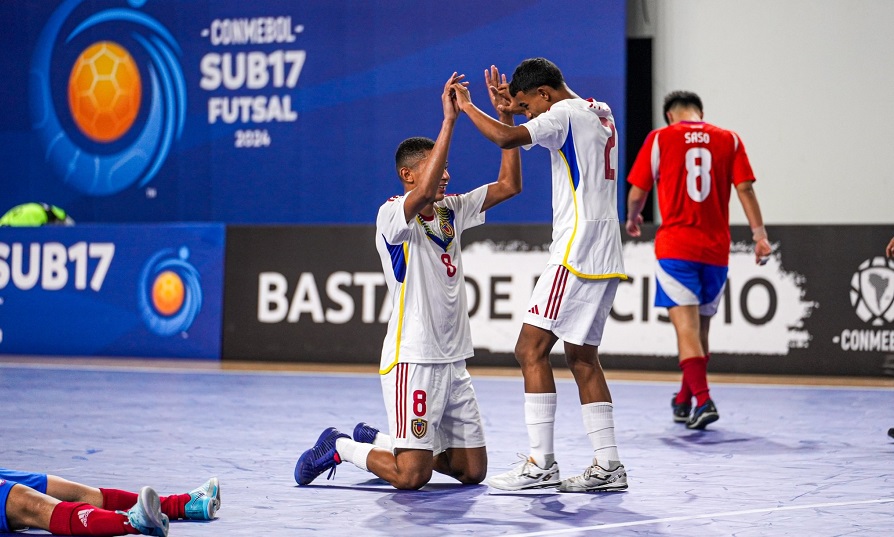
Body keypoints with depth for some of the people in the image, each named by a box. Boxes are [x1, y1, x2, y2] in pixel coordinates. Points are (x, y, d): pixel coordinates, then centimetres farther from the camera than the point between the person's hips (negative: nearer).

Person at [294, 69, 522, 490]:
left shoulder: (452, 211, 11)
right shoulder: (392, 216, -10)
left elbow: (509, 185, 9)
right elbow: (425, 192, -31)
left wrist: (504, 114, 2)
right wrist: (449, 119, -30)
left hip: (453, 359, 8)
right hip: (412, 357, -8)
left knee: (472, 470, 10)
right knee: (411, 476, -14)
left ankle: (378, 441, 29)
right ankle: (340, 448, 14)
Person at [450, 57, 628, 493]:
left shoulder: (566, 114, -9)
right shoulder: (600, 112, 19)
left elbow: (505, 138, -22)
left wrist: (466, 107, -7)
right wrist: (514, 108, 26)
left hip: (576, 252, -10)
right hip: (605, 257, 10)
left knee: (531, 349, -9)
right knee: (582, 357, 12)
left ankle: (541, 463, -13)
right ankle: (607, 465, 10)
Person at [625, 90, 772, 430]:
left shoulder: (659, 139, 2)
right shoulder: (729, 140, 7)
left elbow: (637, 192, 6)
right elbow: (745, 189, -2)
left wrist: (632, 219, 26)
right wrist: (760, 234, -2)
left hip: (675, 247, -3)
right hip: (716, 249, 3)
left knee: (686, 327, -7)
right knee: (700, 328, 16)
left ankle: (703, 400, -23)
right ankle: (683, 402, 29)